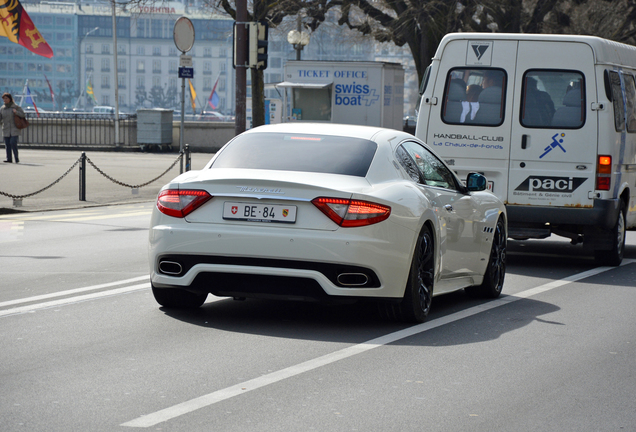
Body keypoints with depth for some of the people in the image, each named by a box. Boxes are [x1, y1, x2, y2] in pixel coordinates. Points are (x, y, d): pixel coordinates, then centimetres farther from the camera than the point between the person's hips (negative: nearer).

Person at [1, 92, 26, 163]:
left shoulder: (16, 107, -1)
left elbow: (23, 115, -1)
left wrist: (16, 112, -17)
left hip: (15, 129, -4)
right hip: (6, 130, 4)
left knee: (13, 143, -16)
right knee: (7, 145, 1)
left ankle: (16, 158, -6)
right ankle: (9, 159, 5)